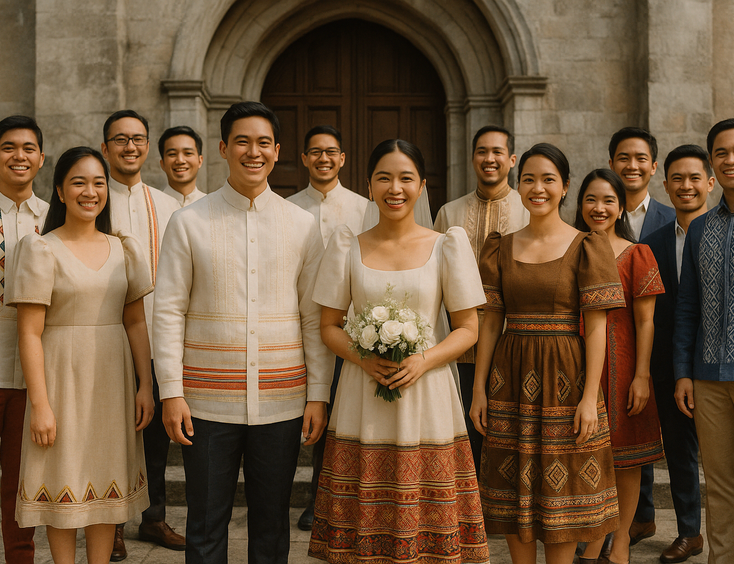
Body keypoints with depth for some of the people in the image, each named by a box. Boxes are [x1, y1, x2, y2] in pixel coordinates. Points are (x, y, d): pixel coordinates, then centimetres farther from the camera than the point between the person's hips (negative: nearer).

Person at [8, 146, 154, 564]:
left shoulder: (125, 249, 7)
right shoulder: (40, 250, -5)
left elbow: (136, 323, 9)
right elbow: (29, 334, -9)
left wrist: (146, 386, 2)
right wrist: (40, 403, -14)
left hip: (113, 377, 4)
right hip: (62, 376, -4)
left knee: (107, 481, 10)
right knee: (65, 482, 4)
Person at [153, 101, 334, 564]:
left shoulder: (302, 225, 4)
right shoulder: (190, 222, 1)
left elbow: (316, 317, 4)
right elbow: (169, 311, 0)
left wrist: (319, 395, 0)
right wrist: (171, 392, -6)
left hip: (281, 401, 1)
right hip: (208, 401, -1)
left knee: (272, 523, 12)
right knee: (206, 525, 9)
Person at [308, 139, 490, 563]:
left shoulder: (449, 245, 2)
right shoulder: (347, 247, 6)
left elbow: (468, 329, 4)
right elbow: (329, 325, 9)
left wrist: (423, 361, -13)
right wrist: (362, 358, -11)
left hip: (427, 397, -1)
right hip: (362, 405, 1)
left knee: (427, 525, 2)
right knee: (362, 527, 2)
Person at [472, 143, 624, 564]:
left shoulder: (587, 246, -3)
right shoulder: (501, 248, 7)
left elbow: (597, 326, -6)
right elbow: (491, 323, 7)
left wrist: (590, 396, -13)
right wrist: (480, 388, 2)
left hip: (565, 377, -3)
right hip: (511, 379, 3)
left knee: (562, 490, 5)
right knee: (516, 490, 9)